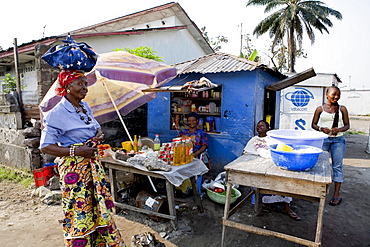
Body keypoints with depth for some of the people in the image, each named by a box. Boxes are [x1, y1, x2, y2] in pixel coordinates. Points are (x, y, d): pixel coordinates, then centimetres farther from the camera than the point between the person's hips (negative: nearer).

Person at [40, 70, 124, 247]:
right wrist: (76, 151, -22)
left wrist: (99, 133, -2)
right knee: (79, 212, 5)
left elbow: (96, 126, 21)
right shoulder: (57, 114, -15)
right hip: (74, 167, -7)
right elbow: (45, 146, -14)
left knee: (100, 206, 17)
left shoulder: (85, 107, 6)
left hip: (93, 164, 7)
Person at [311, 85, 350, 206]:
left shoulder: (342, 109, 3)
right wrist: (321, 128, -16)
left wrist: (339, 129, -16)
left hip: (338, 140, 0)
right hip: (323, 139, 0)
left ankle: (337, 194, 13)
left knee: (337, 166, 4)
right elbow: (313, 124, 4)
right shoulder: (320, 109, 2)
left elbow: (347, 125, 5)